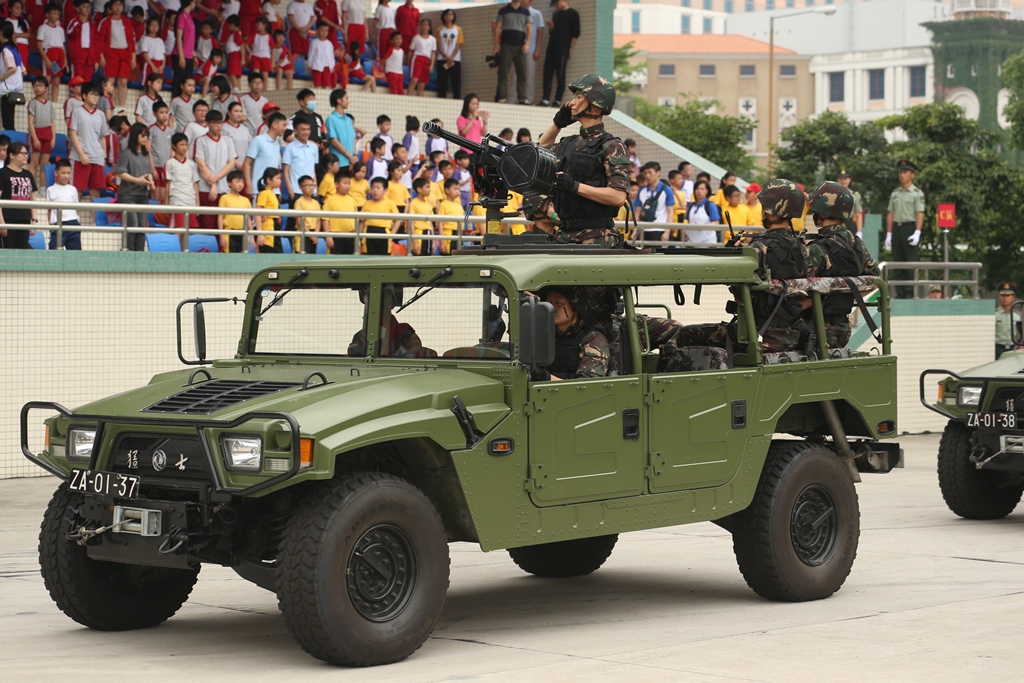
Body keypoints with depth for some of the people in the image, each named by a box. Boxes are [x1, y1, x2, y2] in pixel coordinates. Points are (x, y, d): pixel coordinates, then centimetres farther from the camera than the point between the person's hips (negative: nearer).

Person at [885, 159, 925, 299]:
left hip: (910, 228, -5)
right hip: (896, 229, 5)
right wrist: (888, 234, 9)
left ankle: (910, 294, -4)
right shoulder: (895, 193, 15)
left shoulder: (917, 193, -1)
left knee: (911, 263, -5)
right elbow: (890, 214, 14)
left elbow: (920, 214, -8)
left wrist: (917, 233, -18)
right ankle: (899, 293, 7)